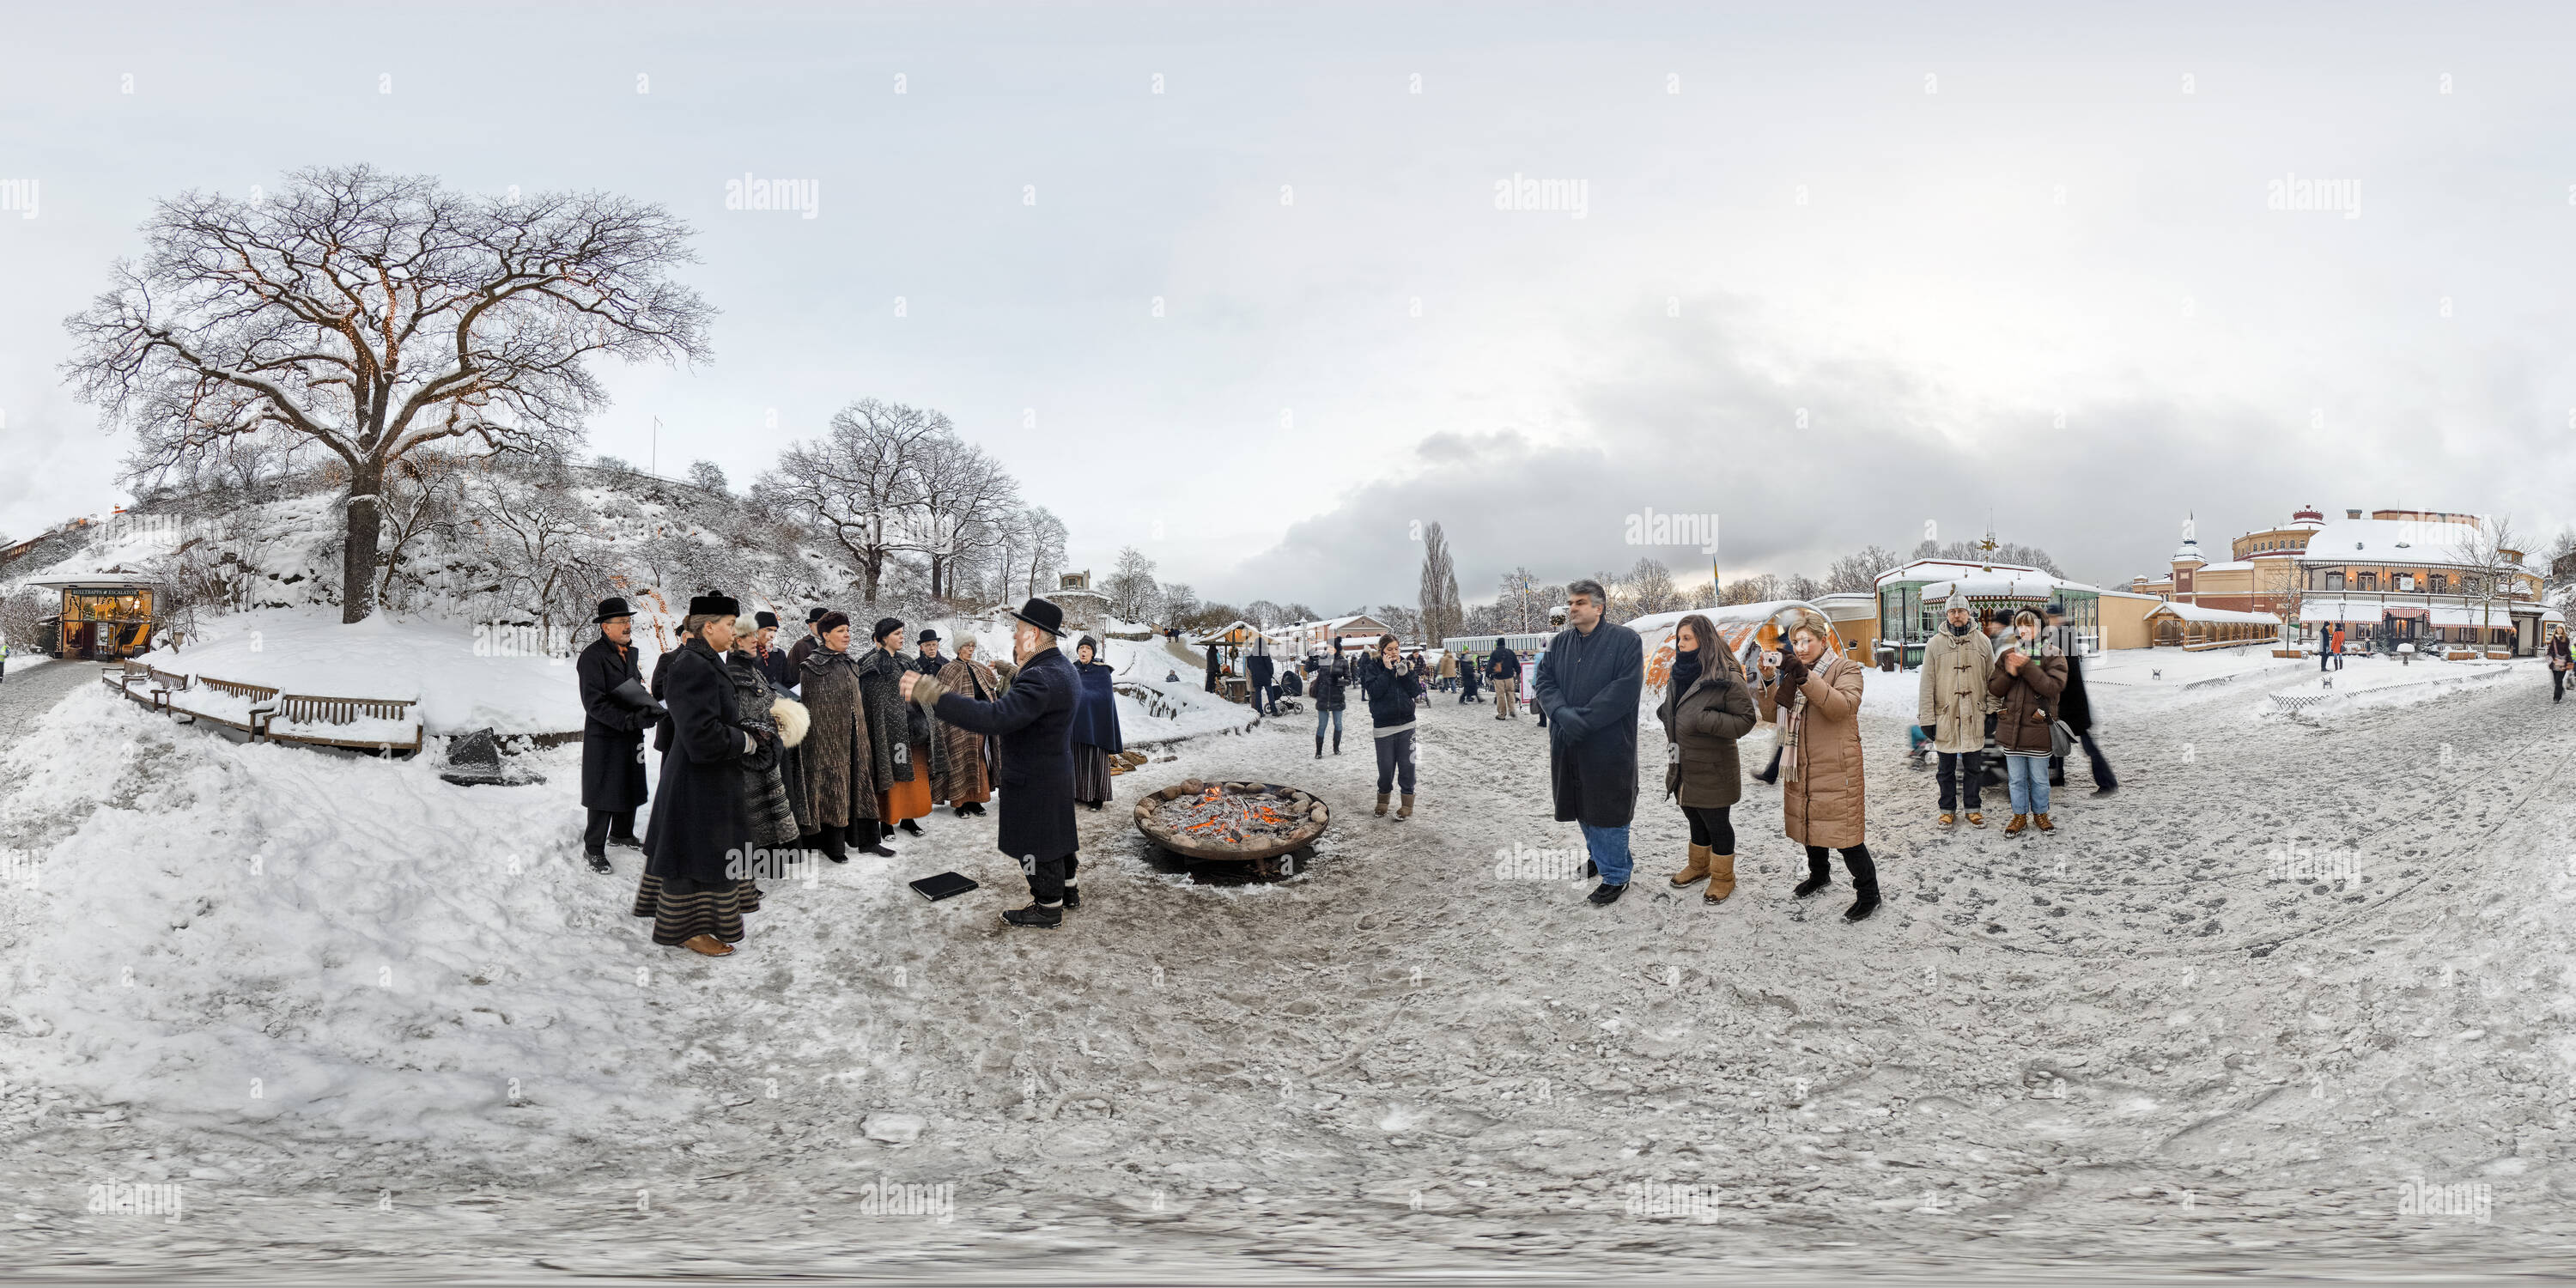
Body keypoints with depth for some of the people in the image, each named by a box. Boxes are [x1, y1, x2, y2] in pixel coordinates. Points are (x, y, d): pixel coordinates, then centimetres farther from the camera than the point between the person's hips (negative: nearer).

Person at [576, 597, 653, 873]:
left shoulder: (630, 652, 11)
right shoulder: (592, 656, -16)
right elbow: (595, 704, -21)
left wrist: (646, 710, 2)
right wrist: (630, 721, -26)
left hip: (631, 735, 8)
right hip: (605, 738, -8)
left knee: (631, 787, 16)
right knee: (604, 792, -3)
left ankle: (621, 834, 34)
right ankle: (594, 848, 8)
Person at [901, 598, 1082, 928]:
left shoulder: (1042, 679, -31)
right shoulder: (1063, 668, 4)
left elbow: (994, 718, -40)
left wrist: (933, 694, -40)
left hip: (1033, 781, -10)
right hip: (1058, 772, 10)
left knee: (1036, 843, 5)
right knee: (1057, 832, 23)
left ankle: (1049, 908, 18)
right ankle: (1068, 890, 38)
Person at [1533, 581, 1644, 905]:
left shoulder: (1625, 640, -6)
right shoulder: (1559, 644, 11)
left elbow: (1626, 688, -15)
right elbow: (1544, 682, 3)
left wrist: (1583, 719, -19)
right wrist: (1563, 714, -17)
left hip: (1608, 743, -5)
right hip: (1568, 744, 6)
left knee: (1607, 809, -2)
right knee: (1583, 806, 16)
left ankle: (1615, 875, 7)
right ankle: (1598, 856, 34)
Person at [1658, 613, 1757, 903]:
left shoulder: (1726, 679, -17)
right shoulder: (1678, 675, 8)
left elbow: (1745, 720, -18)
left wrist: (1706, 720, -27)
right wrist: (1663, 713, 6)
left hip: (1712, 771, -7)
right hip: (1683, 769, 7)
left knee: (1717, 824, 7)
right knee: (1695, 820, 23)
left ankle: (1723, 876, 23)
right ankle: (1699, 865, 42)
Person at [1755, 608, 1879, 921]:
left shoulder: (1845, 669, -6)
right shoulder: (1792, 672, 13)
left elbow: (1842, 706, -26)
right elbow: (1772, 714, 8)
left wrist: (1804, 676, -35)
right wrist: (1768, 680, -10)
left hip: (1836, 768, -7)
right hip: (1800, 766, 7)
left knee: (1844, 832, -7)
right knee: (1809, 824, 19)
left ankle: (1868, 893, 5)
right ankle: (1820, 874, 41)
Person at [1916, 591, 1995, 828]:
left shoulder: (1982, 642, 5)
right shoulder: (1935, 643, 1)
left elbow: (1992, 679, 9)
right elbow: (1927, 684, 0)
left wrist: (1992, 712, 3)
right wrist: (1926, 718, -4)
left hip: (1974, 717, 1)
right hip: (1944, 716, -1)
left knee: (1973, 766, 9)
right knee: (1947, 768, 8)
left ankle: (1973, 808, 20)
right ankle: (1948, 809, 20)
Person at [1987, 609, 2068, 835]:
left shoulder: (2052, 655, -4)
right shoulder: (2008, 655, 8)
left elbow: (2054, 687, -18)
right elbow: (1994, 689, 7)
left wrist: (2027, 667, -23)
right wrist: (2009, 674, -13)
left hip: (2038, 727, -3)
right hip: (2011, 726, 3)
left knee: (2039, 778, 8)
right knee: (2016, 778, 12)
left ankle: (2040, 814, 26)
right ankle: (2020, 815, 25)